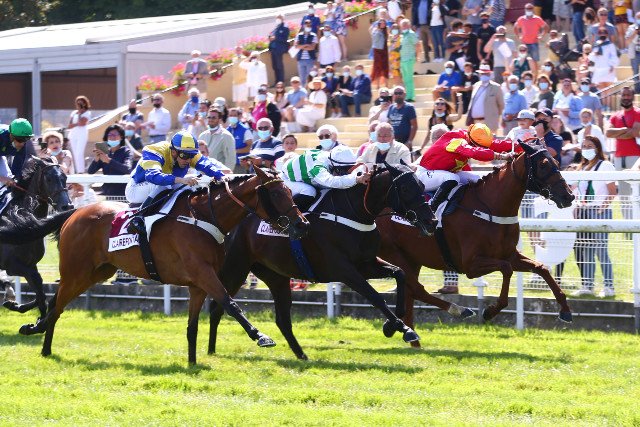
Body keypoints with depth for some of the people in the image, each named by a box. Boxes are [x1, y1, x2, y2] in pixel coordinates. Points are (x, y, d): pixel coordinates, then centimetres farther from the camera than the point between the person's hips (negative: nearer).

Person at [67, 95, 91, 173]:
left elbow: (81, 123, -14)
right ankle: (77, 171, 2)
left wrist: (79, 114, -4)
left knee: (79, 154, -17)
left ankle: (81, 172, -22)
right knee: (75, 154, 1)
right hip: (73, 135, 6)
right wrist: (77, 124, -8)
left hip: (82, 135, -6)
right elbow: (69, 126, 8)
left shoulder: (87, 113, 1)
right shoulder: (74, 113, 17)